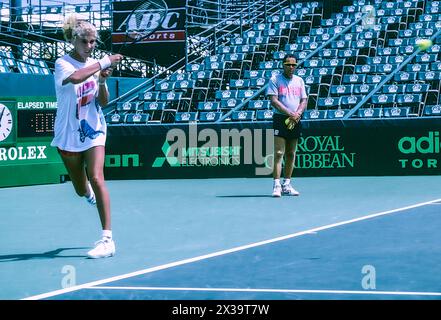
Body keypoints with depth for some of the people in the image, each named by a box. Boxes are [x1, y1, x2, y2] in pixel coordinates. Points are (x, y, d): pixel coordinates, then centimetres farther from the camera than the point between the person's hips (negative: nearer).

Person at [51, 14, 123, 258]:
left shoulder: (95, 64, 3)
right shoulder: (63, 64, -11)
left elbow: (103, 103, 5)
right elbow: (75, 77, -36)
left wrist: (102, 82, -12)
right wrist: (104, 63, -32)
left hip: (93, 130, 1)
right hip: (68, 135, -1)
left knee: (96, 178, -19)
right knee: (81, 190, 12)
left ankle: (107, 239, -23)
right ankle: (89, 191, 54)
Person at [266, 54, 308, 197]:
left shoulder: (299, 81, 13)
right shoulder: (275, 80, -1)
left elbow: (304, 100, 9)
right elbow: (273, 101, -10)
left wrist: (297, 113, -11)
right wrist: (289, 113, -19)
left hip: (295, 121, 5)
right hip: (281, 119, -5)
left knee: (291, 154, 8)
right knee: (279, 153, -11)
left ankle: (287, 185, 13)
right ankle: (276, 185, -15)